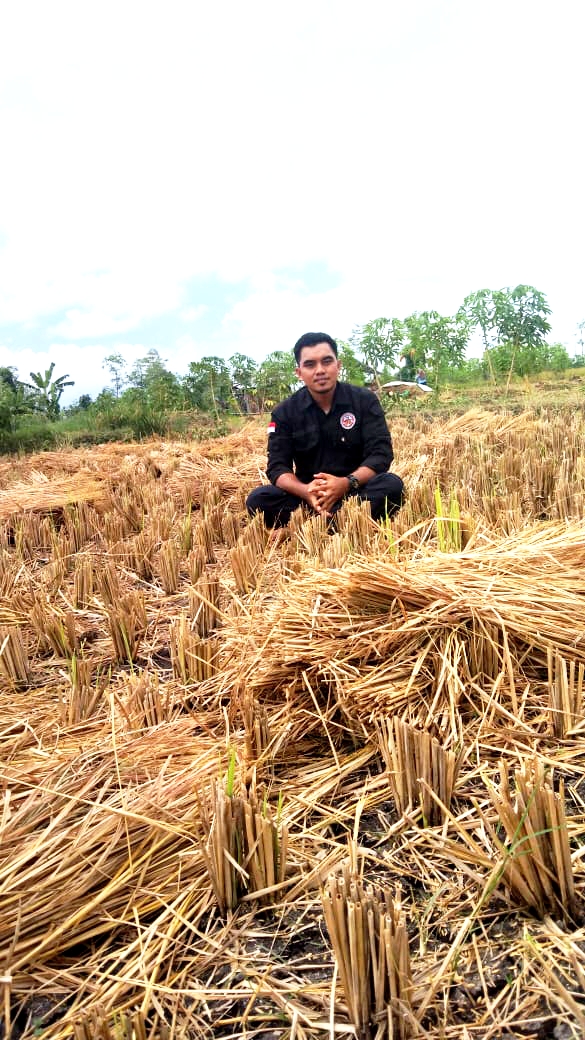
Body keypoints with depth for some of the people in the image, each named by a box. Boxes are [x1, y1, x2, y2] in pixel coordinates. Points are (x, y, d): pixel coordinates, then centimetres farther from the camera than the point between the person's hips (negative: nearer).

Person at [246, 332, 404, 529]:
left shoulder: (364, 400, -2)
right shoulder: (284, 412, 0)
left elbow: (380, 454, -10)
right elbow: (277, 466, -8)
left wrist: (347, 483, -30)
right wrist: (304, 491, -31)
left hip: (355, 490, 0)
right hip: (307, 493, 1)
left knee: (392, 485, -31)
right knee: (257, 500, -25)